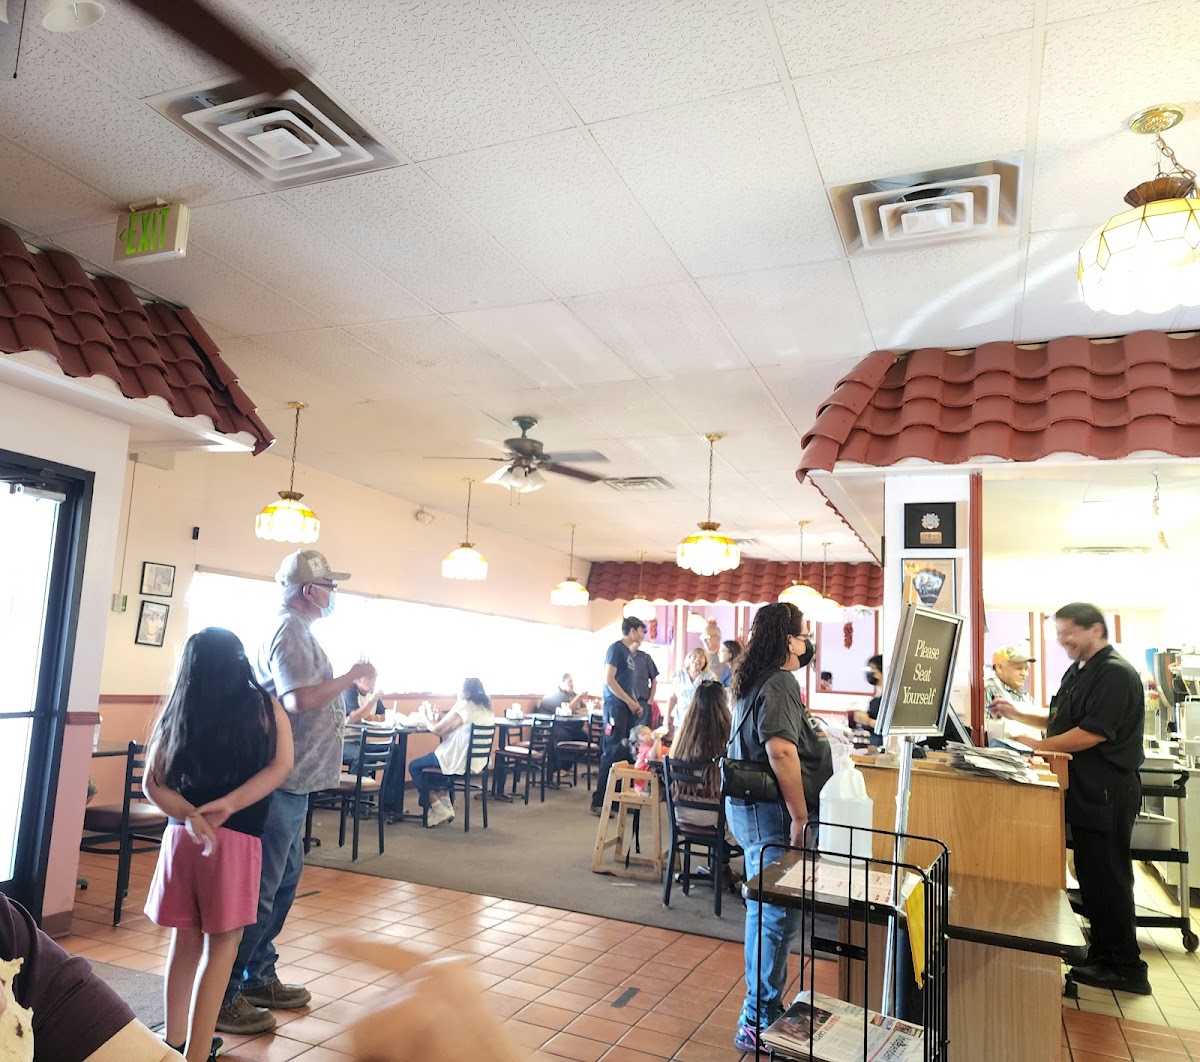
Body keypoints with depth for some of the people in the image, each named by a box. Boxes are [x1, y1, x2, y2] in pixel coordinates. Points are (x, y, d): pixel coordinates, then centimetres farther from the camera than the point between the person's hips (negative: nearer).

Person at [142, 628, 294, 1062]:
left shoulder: (177, 712, 8)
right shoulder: (264, 706, -1)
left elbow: (153, 783, 6)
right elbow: (281, 765, -10)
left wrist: (190, 815, -7)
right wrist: (228, 804, -14)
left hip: (181, 835, 4)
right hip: (236, 840, -4)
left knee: (185, 939, 18)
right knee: (221, 945, 7)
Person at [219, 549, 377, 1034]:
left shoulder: (296, 630, 15)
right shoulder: (290, 632, -17)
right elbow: (299, 699, -29)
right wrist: (352, 675, -18)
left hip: (291, 780, 11)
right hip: (282, 781, -11)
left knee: (284, 880, 19)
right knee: (259, 890, -2)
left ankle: (258, 977, 31)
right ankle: (223, 998, 9)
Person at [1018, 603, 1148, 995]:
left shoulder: (1116, 673, -17)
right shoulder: (1076, 672, 13)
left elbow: (1092, 733, -23)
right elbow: (1062, 723, 21)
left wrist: (1039, 745, -15)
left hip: (1108, 793, -9)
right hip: (1085, 790, 10)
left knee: (1108, 880, -1)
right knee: (1091, 878, 16)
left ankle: (1127, 969, 11)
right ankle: (1102, 955, 27)